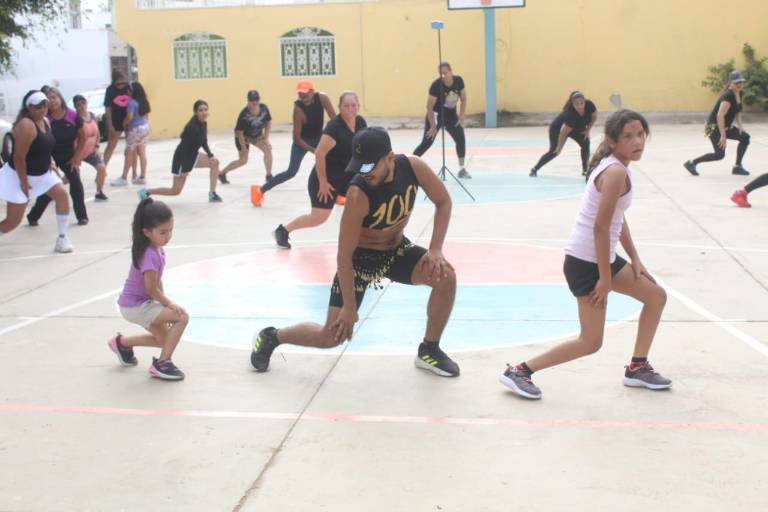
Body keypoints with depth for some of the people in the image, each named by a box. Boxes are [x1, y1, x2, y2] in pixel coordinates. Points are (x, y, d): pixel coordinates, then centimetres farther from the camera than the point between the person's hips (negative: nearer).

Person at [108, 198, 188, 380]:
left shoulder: (158, 249, 0)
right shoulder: (149, 255, -28)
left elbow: (158, 281, 8)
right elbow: (151, 289, -24)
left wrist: (164, 301, 2)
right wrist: (170, 304, -12)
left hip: (141, 303, 9)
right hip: (135, 306, -9)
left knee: (165, 340, 17)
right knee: (182, 317, -18)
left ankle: (123, 343, 35)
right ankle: (162, 364, -10)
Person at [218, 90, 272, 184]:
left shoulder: (264, 108, -22)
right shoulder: (244, 114, -34)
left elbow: (268, 122, -5)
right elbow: (239, 132, -25)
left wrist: (266, 138, -11)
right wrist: (243, 147, -20)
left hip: (257, 135, 4)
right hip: (244, 136, -4)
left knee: (268, 149, -17)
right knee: (243, 160, 1)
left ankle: (269, 176, -3)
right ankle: (222, 173, 23)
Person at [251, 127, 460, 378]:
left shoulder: (413, 167, -22)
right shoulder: (358, 195, -34)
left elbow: (443, 201, -6)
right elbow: (344, 255, -28)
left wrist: (435, 249, -18)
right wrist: (349, 307, -24)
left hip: (397, 249, 5)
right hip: (361, 257, -5)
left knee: (446, 277, -19)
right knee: (332, 335, -6)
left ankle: (429, 350, 3)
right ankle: (271, 337, 21)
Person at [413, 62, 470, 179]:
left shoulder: (459, 81, -13)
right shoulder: (436, 85, -27)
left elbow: (463, 99, 1)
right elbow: (429, 107, -23)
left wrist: (461, 118, -5)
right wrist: (433, 126, -21)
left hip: (451, 114, 5)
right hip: (436, 115, -5)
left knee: (461, 139, -4)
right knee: (427, 142, -10)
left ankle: (461, 169, 7)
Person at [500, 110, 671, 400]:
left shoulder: (615, 167, 11)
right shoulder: (616, 172, -20)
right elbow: (601, 227, -23)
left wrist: (635, 260, 13)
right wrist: (605, 279, -18)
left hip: (601, 257, 10)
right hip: (586, 262, -10)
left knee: (656, 296, 19)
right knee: (591, 342, -5)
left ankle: (637, 368, 28)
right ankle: (520, 371, 1)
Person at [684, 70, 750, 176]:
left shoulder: (739, 94, 4)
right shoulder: (728, 96, -24)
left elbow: (737, 112, 19)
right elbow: (720, 116, -31)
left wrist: (740, 125, 3)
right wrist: (723, 136, -30)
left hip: (726, 127, 9)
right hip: (714, 128, -9)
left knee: (745, 137, 1)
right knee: (720, 154, -14)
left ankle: (737, 167, 9)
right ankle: (691, 163, 0)